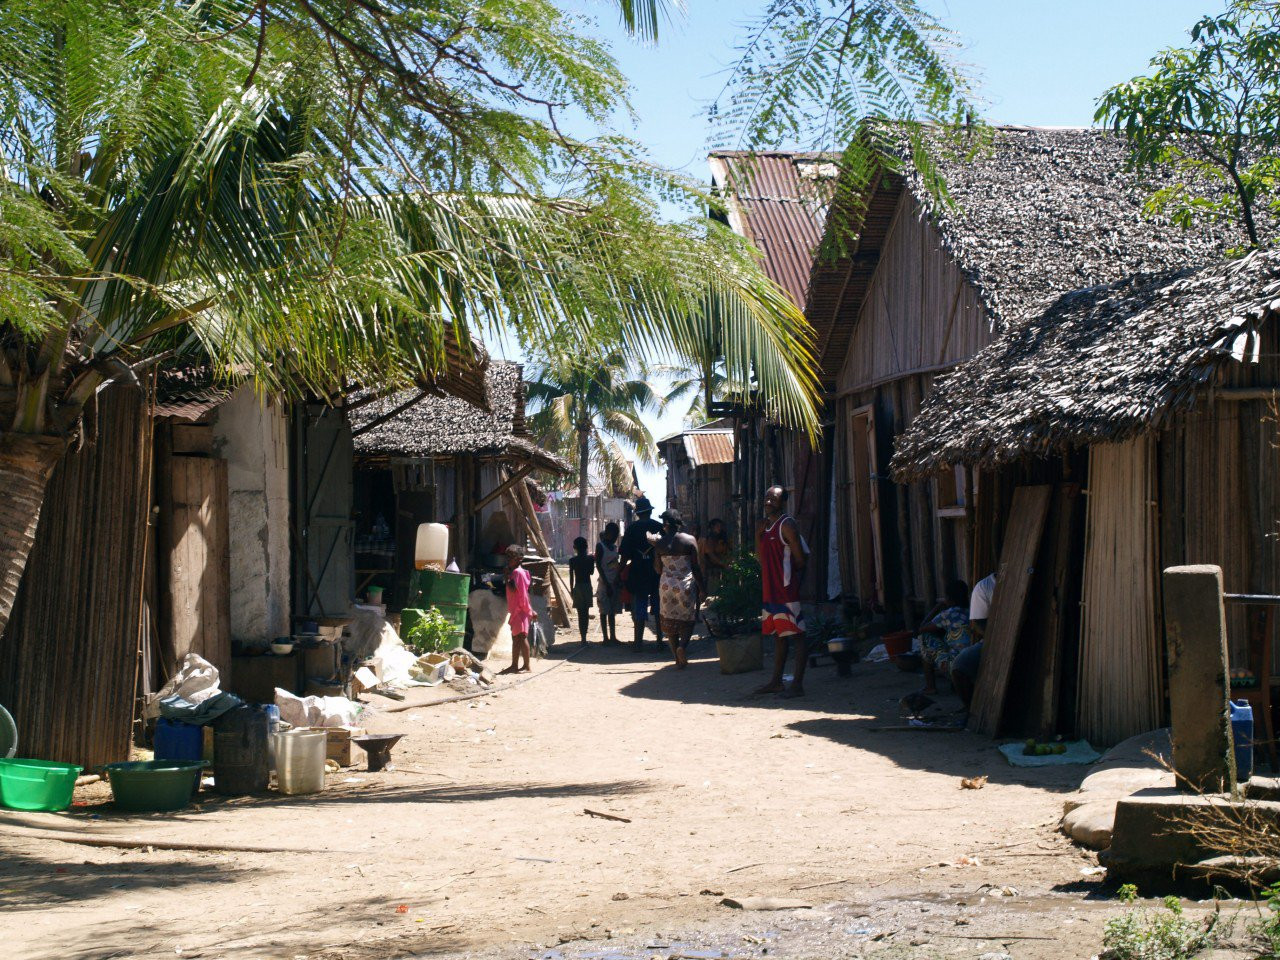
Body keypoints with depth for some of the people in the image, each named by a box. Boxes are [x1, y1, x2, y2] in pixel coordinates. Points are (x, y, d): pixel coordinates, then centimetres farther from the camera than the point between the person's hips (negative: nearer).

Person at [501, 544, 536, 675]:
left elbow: (523, 594, -17)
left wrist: (529, 611, -15)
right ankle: (514, 665, 18)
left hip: (520, 611, -10)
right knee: (515, 638, 12)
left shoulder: (519, 572, -15)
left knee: (522, 637, -8)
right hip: (515, 611, 10)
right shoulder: (512, 572, 14)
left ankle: (527, 666, -5)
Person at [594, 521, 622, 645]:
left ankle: (613, 637, 14)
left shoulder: (614, 546, 12)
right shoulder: (600, 546, -8)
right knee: (604, 612, -2)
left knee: (612, 612, 10)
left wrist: (619, 581, 8)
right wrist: (607, 584, -17)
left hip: (615, 583, 7)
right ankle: (606, 638, 0)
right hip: (605, 583, -7)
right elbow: (598, 565, -13)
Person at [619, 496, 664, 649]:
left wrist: (622, 570, 4)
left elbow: (625, 553, -5)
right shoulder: (659, 527, -2)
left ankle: (639, 641, 2)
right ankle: (660, 638, 12)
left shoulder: (632, 528, -4)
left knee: (639, 609, 5)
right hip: (657, 572, 1)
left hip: (638, 572, -1)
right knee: (658, 608, 11)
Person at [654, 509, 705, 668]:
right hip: (686, 584, -2)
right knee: (687, 619, 10)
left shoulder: (660, 543, -2)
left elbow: (658, 569, 3)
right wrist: (702, 586, 3)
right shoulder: (690, 540, -7)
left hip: (666, 585, 2)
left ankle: (679, 660, 9)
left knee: (670, 621, 10)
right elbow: (696, 567, -6)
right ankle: (683, 644, -19)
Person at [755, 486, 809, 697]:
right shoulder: (764, 526, 15)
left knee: (796, 636, -6)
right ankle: (776, 682, 21)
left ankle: (797, 684, -8)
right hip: (770, 589, 9)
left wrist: (790, 576, -2)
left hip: (787, 590, -9)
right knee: (778, 636, 15)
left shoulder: (787, 525, -11)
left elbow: (801, 559, -14)